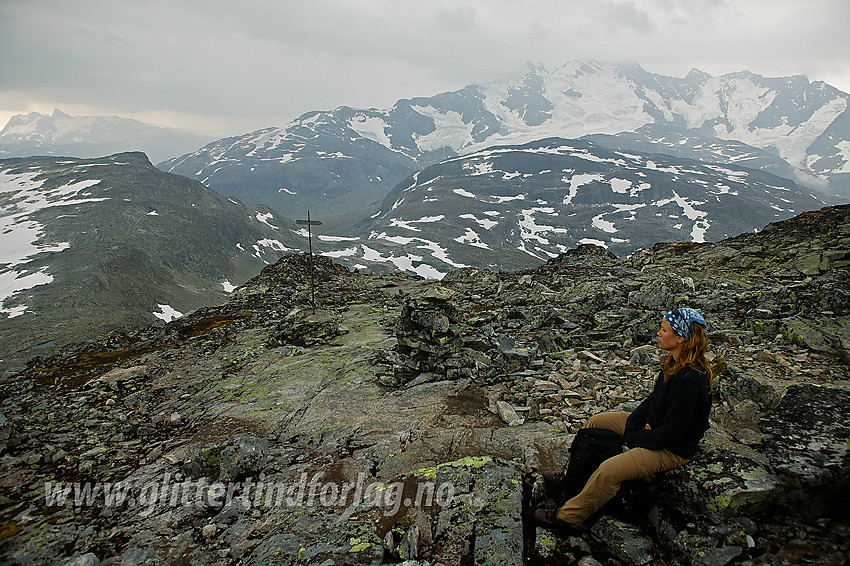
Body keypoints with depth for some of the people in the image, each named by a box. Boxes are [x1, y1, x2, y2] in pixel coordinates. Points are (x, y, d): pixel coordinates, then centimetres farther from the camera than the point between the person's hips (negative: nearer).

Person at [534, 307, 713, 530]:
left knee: (608, 472, -23)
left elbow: (672, 432, -28)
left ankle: (567, 517, -5)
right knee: (595, 422, 12)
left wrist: (634, 438, -16)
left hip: (672, 449, -10)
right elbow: (654, 398, 7)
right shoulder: (675, 362, -4)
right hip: (654, 425, 10)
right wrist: (632, 423, -5)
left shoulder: (690, 381, -33)